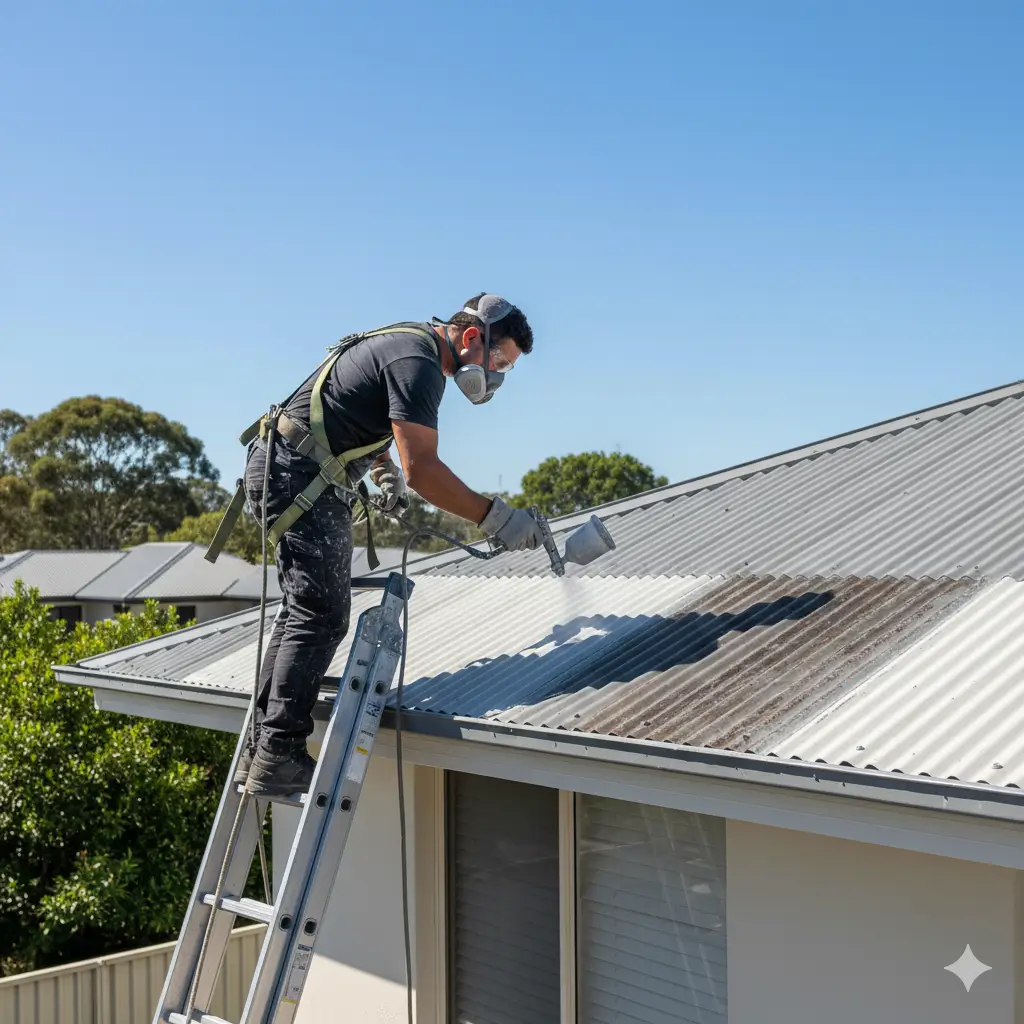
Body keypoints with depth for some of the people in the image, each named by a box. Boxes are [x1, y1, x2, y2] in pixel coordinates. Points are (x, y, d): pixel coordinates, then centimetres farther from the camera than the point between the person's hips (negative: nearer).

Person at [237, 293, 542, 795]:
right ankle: (279, 756, -12)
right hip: (296, 473, -11)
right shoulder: (418, 361, -17)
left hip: (284, 472, 11)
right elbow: (421, 468, -24)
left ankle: (261, 750, 15)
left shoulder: (412, 344, 16)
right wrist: (494, 517, -22)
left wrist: (386, 471, 15)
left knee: (304, 609, 12)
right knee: (321, 615, -12)